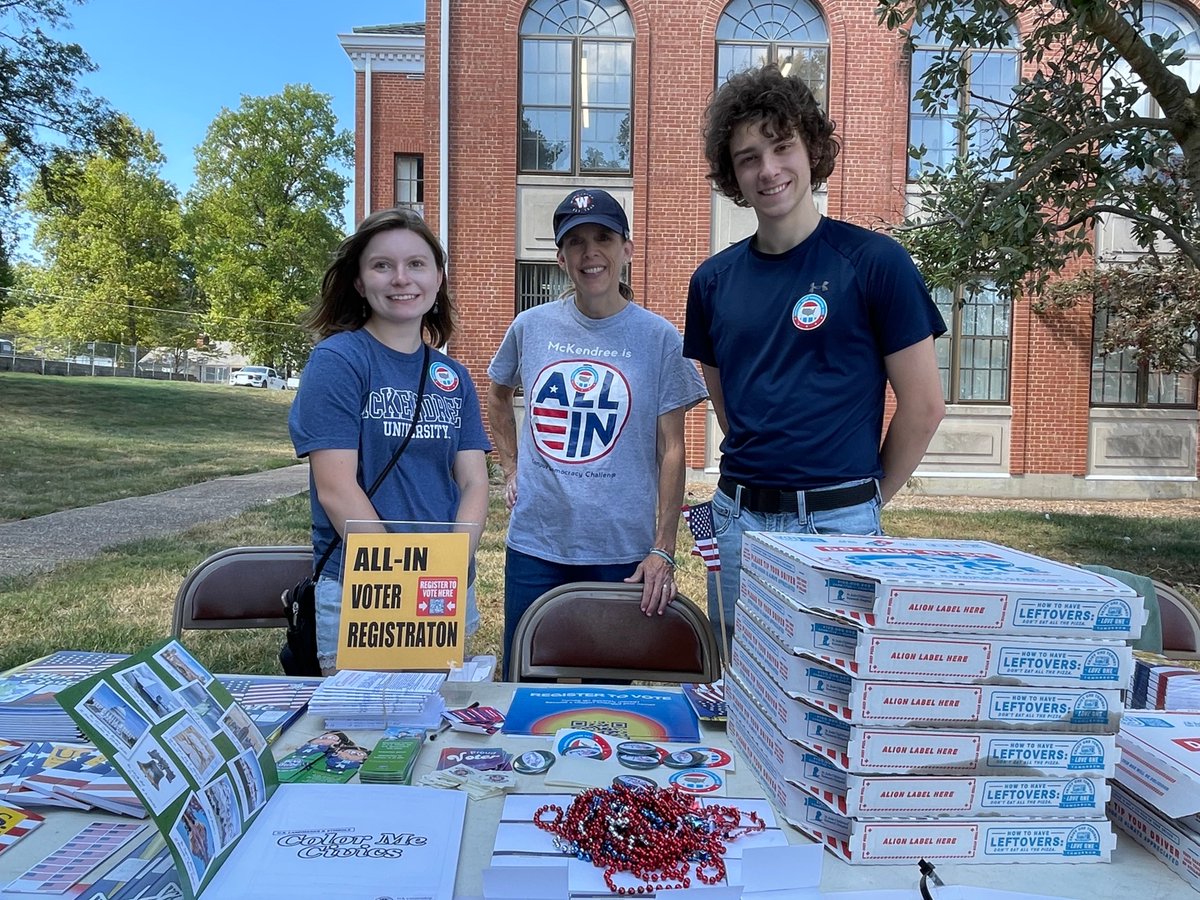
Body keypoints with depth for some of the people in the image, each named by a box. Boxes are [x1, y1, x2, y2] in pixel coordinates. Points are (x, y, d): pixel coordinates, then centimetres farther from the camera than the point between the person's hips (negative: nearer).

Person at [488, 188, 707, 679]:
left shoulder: (658, 337, -4)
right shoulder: (531, 327, 3)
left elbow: (671, 450, -4)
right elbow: (497, 396, 22)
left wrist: (663, 551, -9)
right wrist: (510, 468, 10)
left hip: (623, 552, -2)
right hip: (534, 545, 2)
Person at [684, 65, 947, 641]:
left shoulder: (875, 262, -7)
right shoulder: (713, 280, 5)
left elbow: (923, 405, -4)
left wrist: (869, 498, 3)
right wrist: (754, 473, 9)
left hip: (836, 525, -4)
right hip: (736, 521, 4)